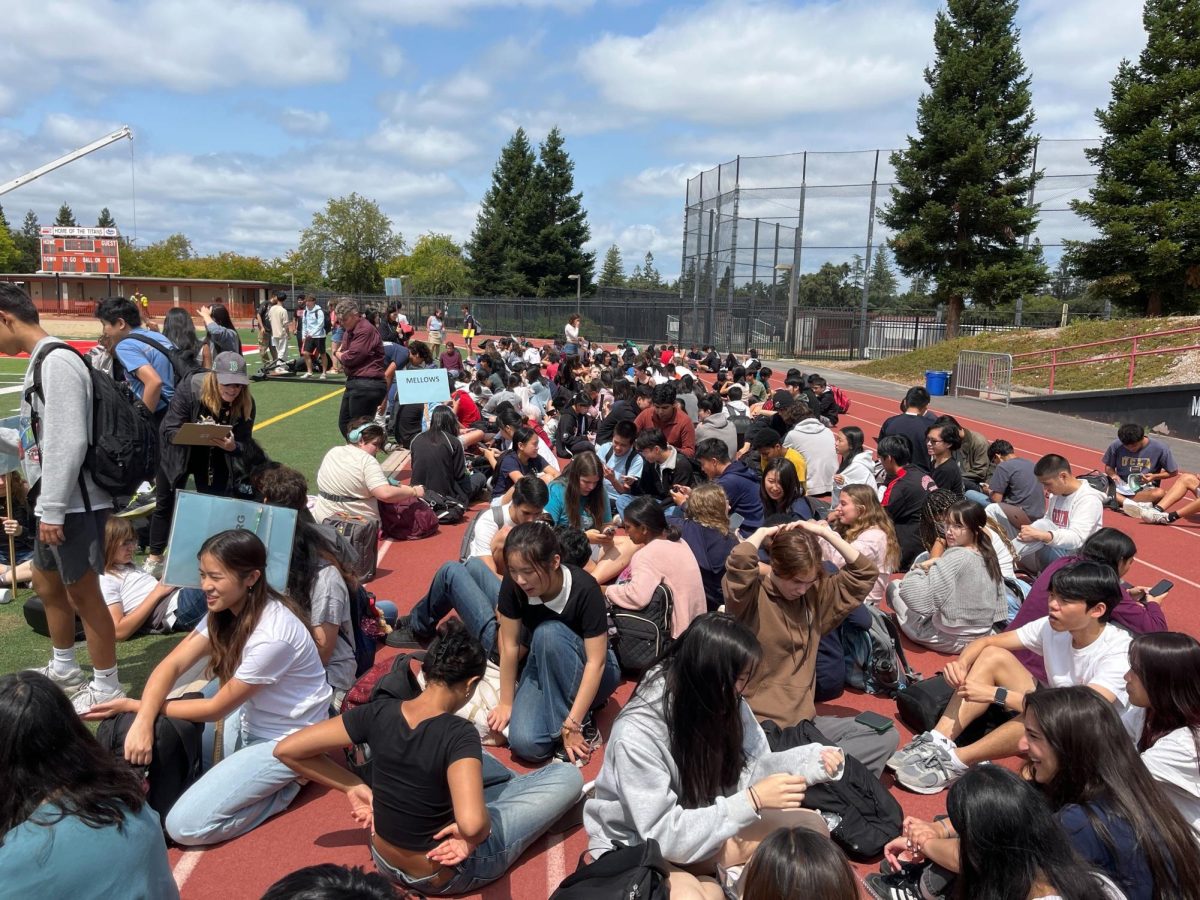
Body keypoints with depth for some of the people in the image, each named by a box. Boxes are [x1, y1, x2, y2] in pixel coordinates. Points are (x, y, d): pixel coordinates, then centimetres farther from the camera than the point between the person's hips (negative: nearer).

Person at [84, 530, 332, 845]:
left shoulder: (272, 636, -30)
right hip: (249, 721, 9)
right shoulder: (227, 610, -4)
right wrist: (143, 719, -27)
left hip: (286, 741, -9)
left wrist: (136, 705, -13)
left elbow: (216, 708, -20)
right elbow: (172, 665, -9)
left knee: (185, 825, -14)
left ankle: (284, 784, 2)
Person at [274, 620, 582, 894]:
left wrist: (353, 787, -2)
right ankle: (514, 793, 31)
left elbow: (286, 750, -10)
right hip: (442, 876, -5)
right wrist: (471, 838, -21)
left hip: (385, 860, 5)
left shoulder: (378, 713, -16)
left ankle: (512, 788, 38)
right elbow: (472, 824, -44)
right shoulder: (458, 734, -29)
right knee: (569, 775, 3)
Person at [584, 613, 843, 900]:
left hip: (702, 822, 6)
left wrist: (813, 758, -21)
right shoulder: (636, 733, -32)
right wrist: (753, 800, -34)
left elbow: (750, 768, -4)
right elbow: (666, 835, -30)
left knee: (811, 827, -7)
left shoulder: (723, 702, -14)